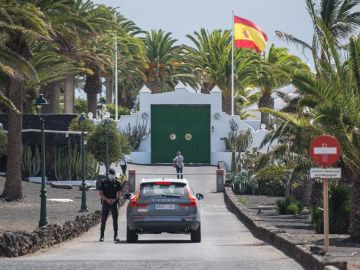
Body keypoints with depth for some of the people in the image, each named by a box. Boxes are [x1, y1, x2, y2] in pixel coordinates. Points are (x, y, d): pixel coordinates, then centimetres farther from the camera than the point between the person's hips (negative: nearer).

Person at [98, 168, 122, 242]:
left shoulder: (117, 183, 8)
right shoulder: (103, 182, 4)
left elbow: (119, 194, 8)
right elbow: (100, 193, 1)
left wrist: (115, 200, -11)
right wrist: (107, 199, -12)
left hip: (114, 203, 1)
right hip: (105, 203, -1)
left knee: (115, 220, 0)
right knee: (103, 220, -2)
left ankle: (115, 236, 2)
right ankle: (101, 236, 0)